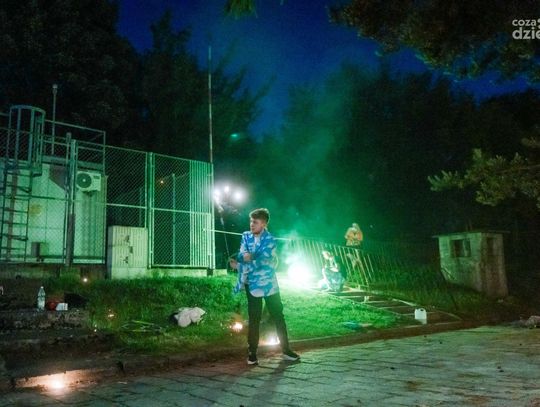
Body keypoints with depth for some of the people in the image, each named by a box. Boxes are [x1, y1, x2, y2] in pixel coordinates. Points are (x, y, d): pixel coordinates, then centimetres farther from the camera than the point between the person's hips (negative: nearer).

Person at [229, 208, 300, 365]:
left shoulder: (270, 240, -12)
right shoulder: (246, 236, 1)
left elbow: (261, 261, -24)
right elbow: (242, 256, -8)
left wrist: (239, 265, -31)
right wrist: (244, 256, -30)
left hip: (269, 284, -2)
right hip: (252, 284, 2)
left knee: (278, 316, 6)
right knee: (254, 319, 4)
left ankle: (286, 350, 17)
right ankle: (252, 353, 13)